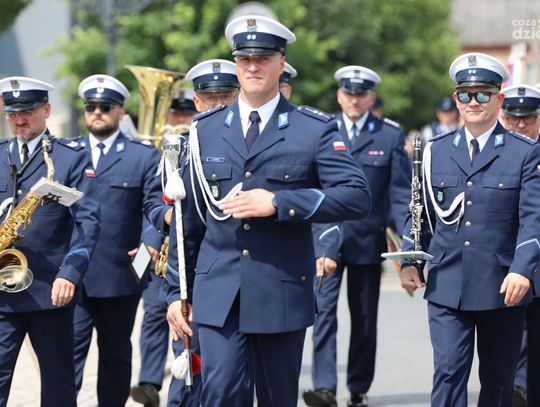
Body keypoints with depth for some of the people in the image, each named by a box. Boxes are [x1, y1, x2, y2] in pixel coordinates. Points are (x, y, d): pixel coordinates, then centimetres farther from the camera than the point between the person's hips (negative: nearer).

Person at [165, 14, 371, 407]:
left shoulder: (315, 130, 1)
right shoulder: (206, 128, 9)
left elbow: (358, 197, -10)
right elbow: (188, 217, 13)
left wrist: (279, 202, -18)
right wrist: (177, 291, 10)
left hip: (283, 295, -1)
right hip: (218, 296, 1)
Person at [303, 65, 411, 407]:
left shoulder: (390, 136, 4)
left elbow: (401, 193, 2)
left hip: (369, 240, 0)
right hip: (325, 237, 0)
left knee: (365, 317, 7)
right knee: (324, 310, -11)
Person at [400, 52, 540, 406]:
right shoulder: (436, 151, 10)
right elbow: (421, 213, 16)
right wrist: (409, 261, 7)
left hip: (502, 288, -1)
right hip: (446, 287, 1)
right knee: (449, 372, -8)